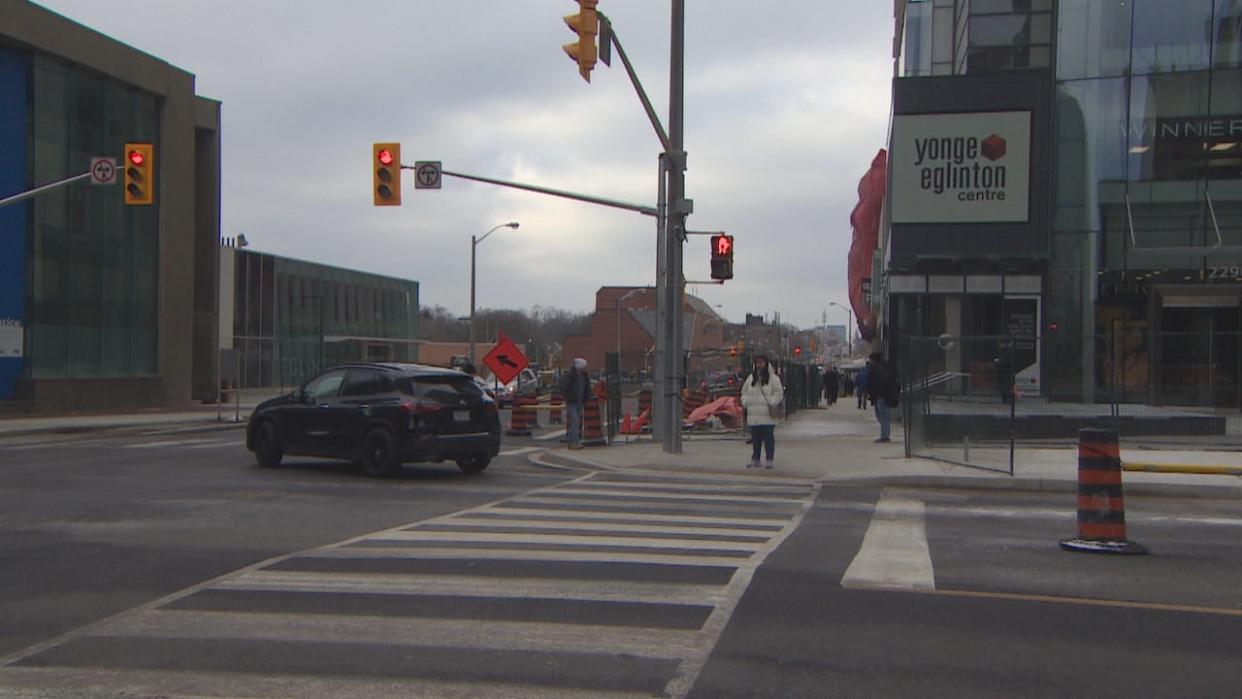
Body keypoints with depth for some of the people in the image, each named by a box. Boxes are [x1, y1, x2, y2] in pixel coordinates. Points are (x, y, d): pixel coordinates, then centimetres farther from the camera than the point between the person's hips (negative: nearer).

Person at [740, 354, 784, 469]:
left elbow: (779, 393, -2)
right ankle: (755, 459, 17)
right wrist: (745, 402, 5)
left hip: (767, 415, -4)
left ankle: (769, 460, 4)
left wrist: (771, 404, -13)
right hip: (753, 414, 4)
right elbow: (744, 393, 21)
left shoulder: (773, 378, 0)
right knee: (755, 438, 9)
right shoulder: (751, 378, 13)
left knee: (768, 438, -2)